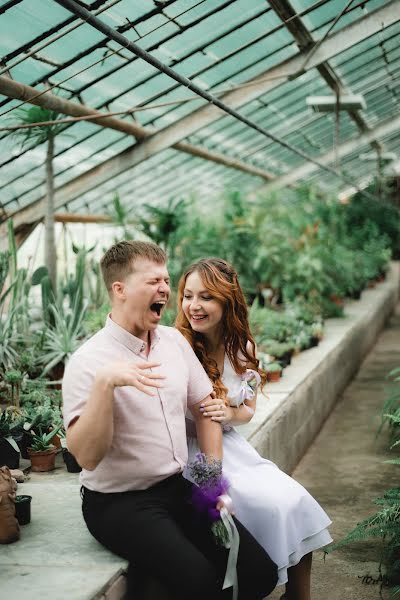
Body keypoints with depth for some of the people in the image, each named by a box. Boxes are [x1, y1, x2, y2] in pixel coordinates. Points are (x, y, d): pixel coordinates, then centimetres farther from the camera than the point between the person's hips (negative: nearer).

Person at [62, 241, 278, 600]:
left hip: (180, 488, 7)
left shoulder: (174, 341, 6)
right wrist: (105, 382, -35)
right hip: (120, 502, -7)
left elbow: (205, 408, 16)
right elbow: (86, 457, -23)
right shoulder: (89, 361, -14)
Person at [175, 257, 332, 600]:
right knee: (272, 506, -21)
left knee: (296, 501, -11)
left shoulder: (242, 349, 2)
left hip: (232, 447, 6)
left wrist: (229, 414, -10)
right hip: (192, 453, -5)